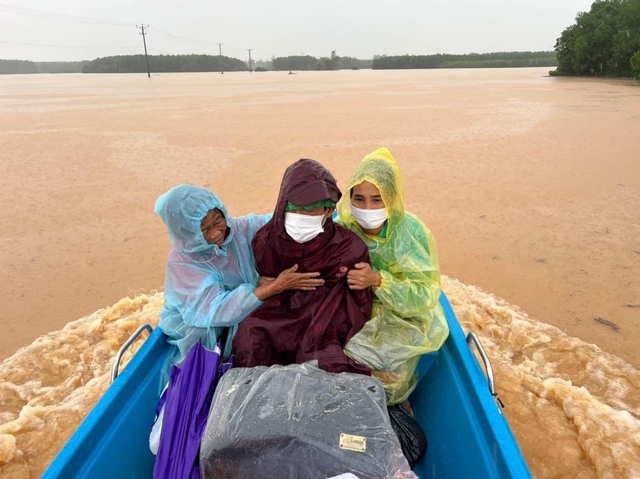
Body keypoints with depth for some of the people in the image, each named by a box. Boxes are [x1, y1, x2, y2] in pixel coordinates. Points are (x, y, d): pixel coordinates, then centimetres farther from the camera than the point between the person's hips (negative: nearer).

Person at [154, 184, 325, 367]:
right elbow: (217, 309, -33)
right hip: (198, 336, -3)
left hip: (244, 320, 3)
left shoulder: (239, 228, -14)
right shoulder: (180, 262, -24)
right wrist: (277, 286, -39)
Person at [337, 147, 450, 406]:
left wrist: (379, 281, -33)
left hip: (403, 317, -2)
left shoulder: (412, 232, -17)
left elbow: (424, 296, -18)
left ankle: (391, 403, 9)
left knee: (389, 361, -27)